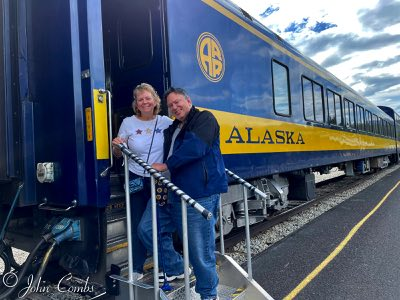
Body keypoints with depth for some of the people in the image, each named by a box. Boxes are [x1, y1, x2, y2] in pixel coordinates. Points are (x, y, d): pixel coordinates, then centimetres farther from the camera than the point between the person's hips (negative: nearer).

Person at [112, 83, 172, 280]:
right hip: (136, 180, 0)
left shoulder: (165, 122, -2)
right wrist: (117, 146, -17)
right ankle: (137, 268, 24)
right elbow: (118, 154, 4)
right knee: (138, 224, 7)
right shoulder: (128, 123, -2)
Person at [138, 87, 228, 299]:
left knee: (200, 252, 0)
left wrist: (165, 165, -11)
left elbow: (195, 147, -19)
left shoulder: (205, 118, -3)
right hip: (172, 193, 8)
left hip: (200, 196, -8)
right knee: (146, 229, 10)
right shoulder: (172, 130, 21)